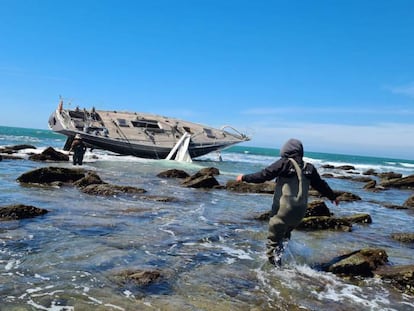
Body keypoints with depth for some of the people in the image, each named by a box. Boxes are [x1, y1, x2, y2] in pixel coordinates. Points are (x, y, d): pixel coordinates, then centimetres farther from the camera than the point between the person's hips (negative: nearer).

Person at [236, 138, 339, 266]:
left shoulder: (284, 163, -8)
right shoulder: (309, 168, 9)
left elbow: (264, 175, -11)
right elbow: (321, 185, 20)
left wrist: (245, 178, 1)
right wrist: (333, 197, 36)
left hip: (283, 210, -6)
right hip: (300, 211, 6)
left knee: (274, 238, 5)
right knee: (285, 234, 26)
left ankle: (274, 261, 4)